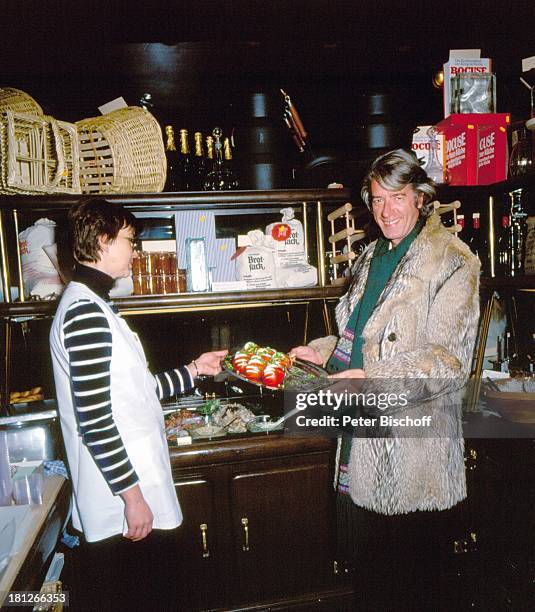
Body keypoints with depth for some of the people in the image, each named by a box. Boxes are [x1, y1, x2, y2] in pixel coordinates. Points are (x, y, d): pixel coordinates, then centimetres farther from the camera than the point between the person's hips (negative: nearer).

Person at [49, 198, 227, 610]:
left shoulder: (93, 305, 12)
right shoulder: (86, 312, -20)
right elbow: (95, 420, -23)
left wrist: (194, 370, 15)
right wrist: (133, 495, -18)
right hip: (123, 504, -9)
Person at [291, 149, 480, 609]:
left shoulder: (452, 261, -11)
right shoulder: (372, 257, 13)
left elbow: (450, 360, -17)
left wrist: (372, 378, -25)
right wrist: (322, 351, 7)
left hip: (414, 444, -7)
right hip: (364, 433, 7)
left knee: (411, 574, 12)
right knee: (365, 558, 21)